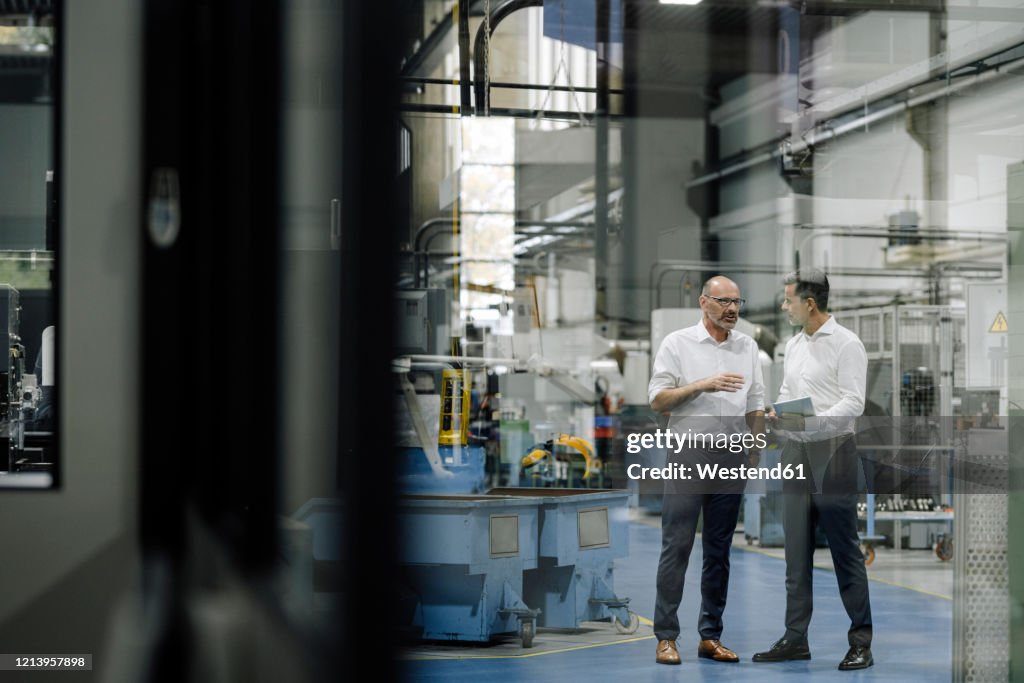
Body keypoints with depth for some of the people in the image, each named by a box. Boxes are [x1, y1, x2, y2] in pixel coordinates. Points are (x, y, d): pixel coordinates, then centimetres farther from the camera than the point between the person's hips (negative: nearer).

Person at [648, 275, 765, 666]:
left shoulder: (747, 347, 11)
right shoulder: (677, 344, 0)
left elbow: (756, 406, 14)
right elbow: (657, 400, -6)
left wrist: (755, 453, 7)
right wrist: (703, 385, -16)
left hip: (730, 458, 4)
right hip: (688, 455, -4)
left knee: (719, 550, 7)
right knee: (676, 547, -4)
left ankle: (711, 636, 12)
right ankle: (666, 636, -1)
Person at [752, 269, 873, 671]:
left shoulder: (846, 344, -9)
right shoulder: (793, 346, 14)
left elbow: (853, 404, -15)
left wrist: (809, 422, -27)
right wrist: (776, 416, -2)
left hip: (832, 452, -7)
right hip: (796, 452, 7)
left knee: (845, 550, -2)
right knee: (796, 551, 8)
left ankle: (861, 642, 4)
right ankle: (795, 638, 13)